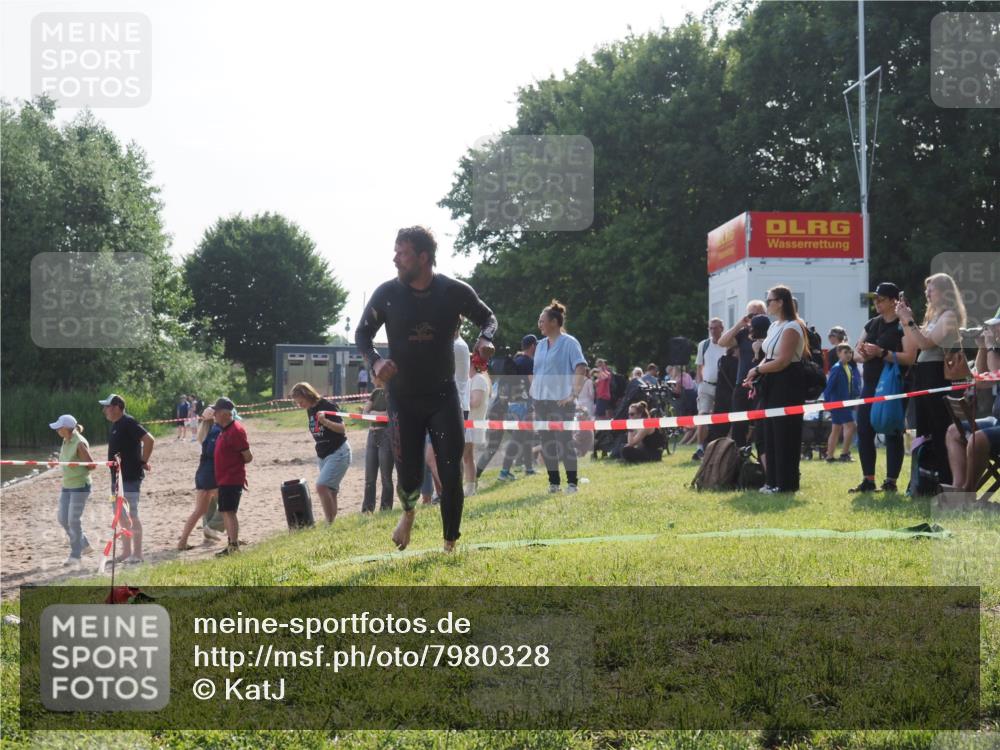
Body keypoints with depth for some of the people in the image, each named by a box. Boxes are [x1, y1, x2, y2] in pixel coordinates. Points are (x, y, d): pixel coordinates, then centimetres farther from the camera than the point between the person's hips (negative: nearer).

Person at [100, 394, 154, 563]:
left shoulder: (128, 422, -15)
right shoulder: (115, 424, 13)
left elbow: (149, 440, -23)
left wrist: (143, 461, -15)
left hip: (131, 477, -10)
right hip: (118, 477, 10)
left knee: (132, 515, -6)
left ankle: (137, 554, -2)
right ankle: (126, 552, 21)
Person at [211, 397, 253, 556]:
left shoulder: (235, 431, -18)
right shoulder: (224, 430, 12)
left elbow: (248, 457, -15)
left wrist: (235, 464, -2)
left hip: (232, 479, -10)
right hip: (224, 479, 10)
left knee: (229, 512, -11)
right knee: (225, 512, 14)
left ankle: (234, 546, -10)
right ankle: (231, 546, 22)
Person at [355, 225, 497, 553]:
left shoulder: (455, 292, -9)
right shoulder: (387, 294, -9)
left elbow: (488, 317, 7)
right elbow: (362, 334, 2)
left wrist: (485, 338, -16)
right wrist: (375, 360, -19)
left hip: (443, 395, 0)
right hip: (403, 399, 0)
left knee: (451, 473, -6)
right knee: (408, 477, -1)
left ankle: (450, 544, 11)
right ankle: (408, 512, 36)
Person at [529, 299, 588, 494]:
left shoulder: (569, 343, -6)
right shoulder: (541, 345, 14)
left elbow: (581, 369, -13)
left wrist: (574, 394, -20)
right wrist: (532, 394, 12)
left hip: (560, 402, -7)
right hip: (541, 401, 7)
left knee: (564, 441, -6)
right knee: (547, 443, 8)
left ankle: (572, 483, 0)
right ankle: (553, 483, 14)